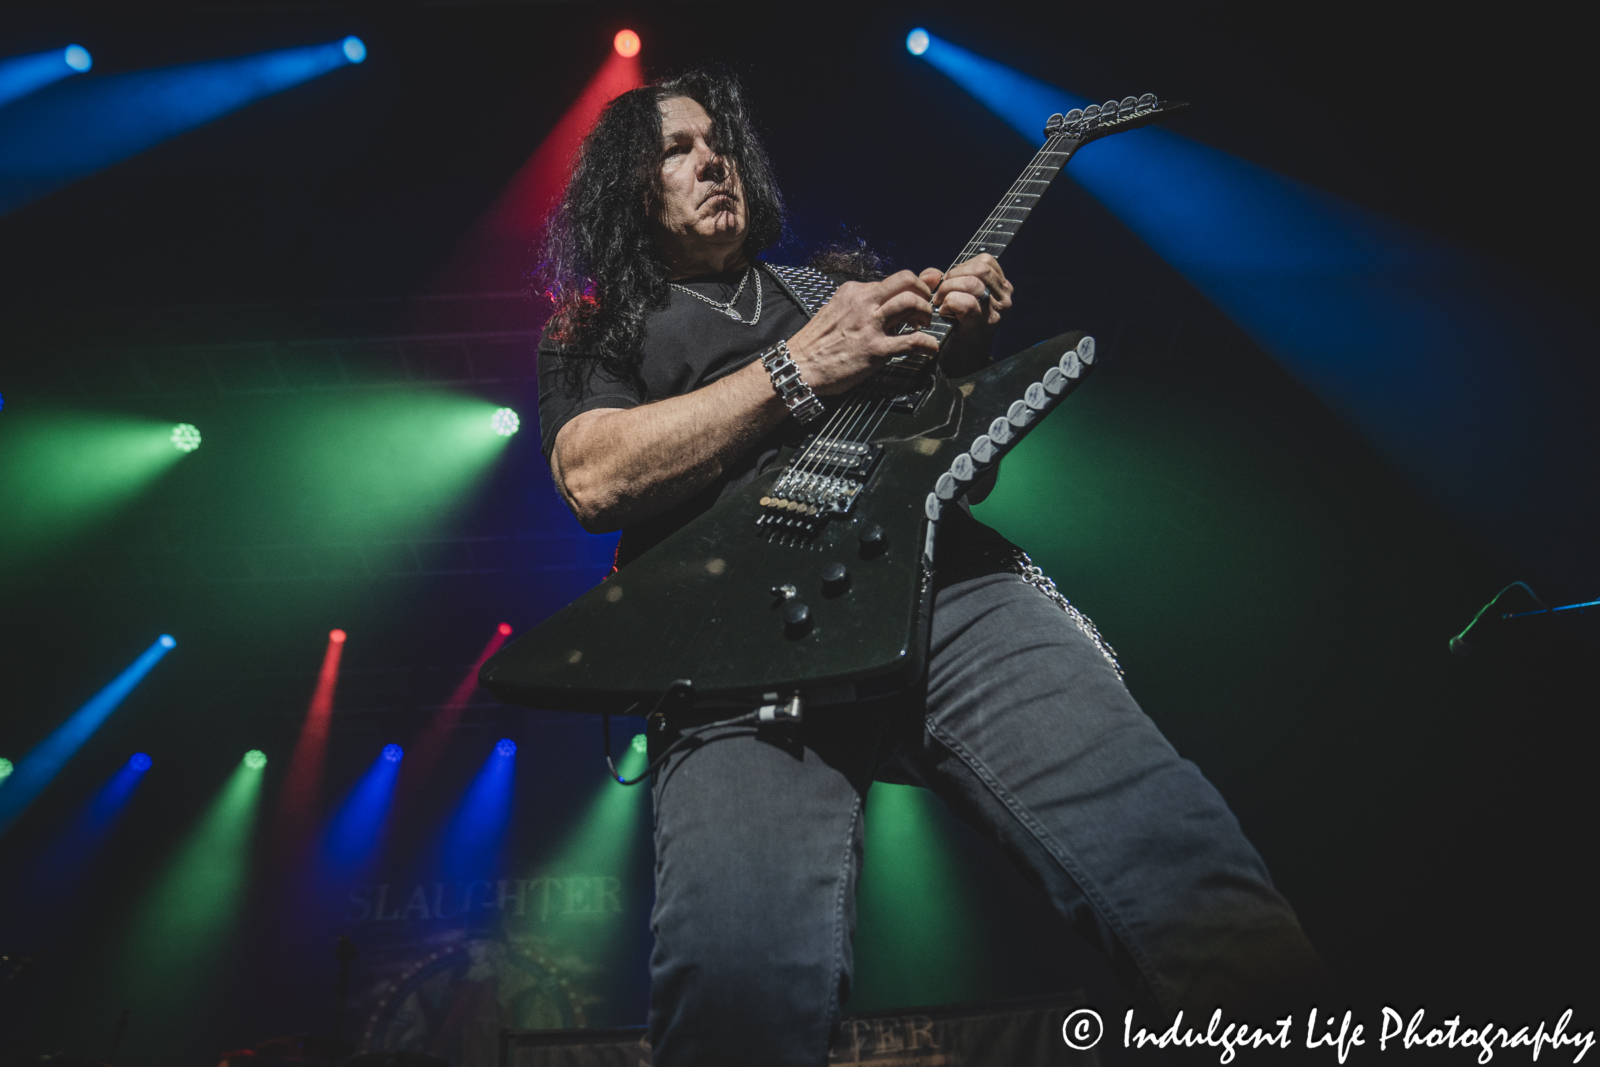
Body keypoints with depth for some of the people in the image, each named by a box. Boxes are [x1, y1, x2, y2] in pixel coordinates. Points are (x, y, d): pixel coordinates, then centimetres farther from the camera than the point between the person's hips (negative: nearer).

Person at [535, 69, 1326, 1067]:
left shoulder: (831, 283, 33)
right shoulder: (598, 338, 23)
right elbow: (595, 479, 0)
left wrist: (963, 350, 10)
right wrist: (799, 367, -2)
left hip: (943, 575, 3)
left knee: (1179, 864, -23)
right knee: (741, 974, -34)